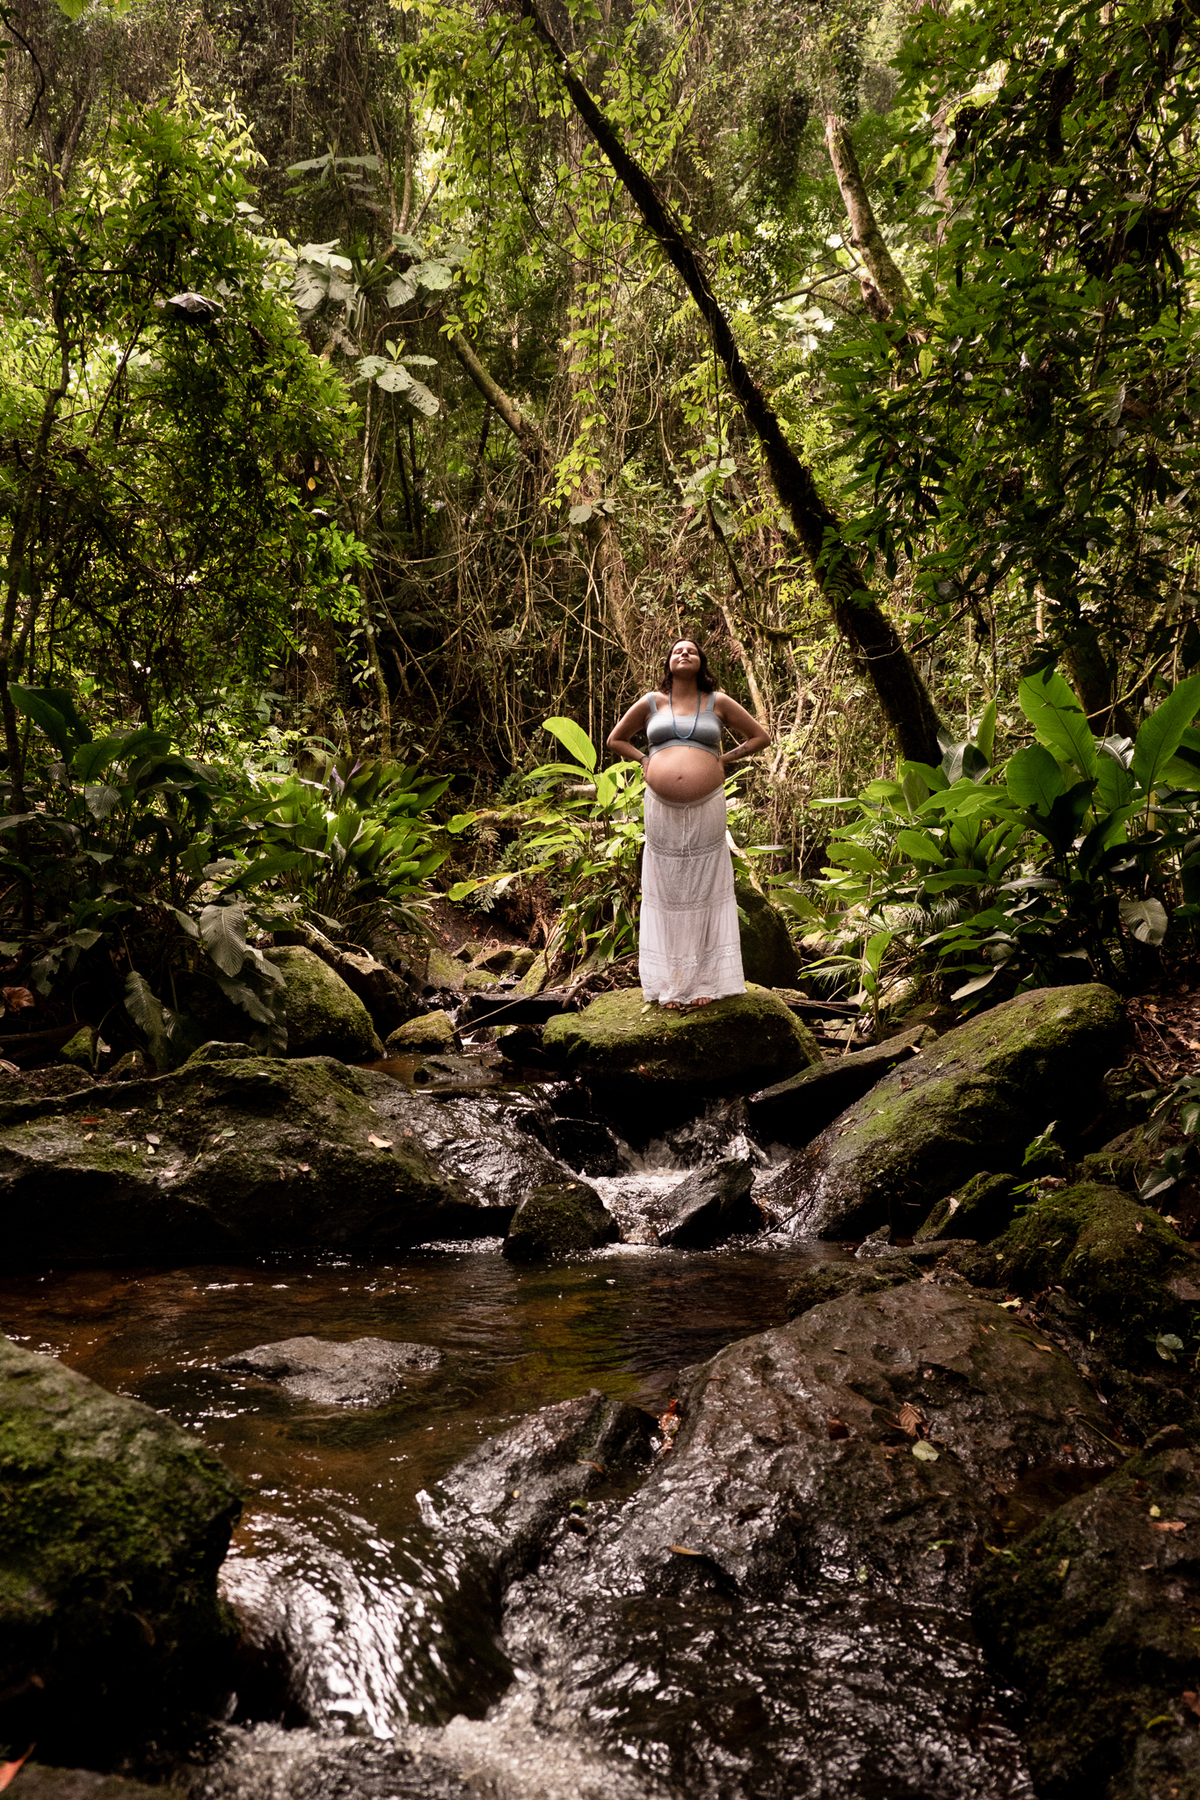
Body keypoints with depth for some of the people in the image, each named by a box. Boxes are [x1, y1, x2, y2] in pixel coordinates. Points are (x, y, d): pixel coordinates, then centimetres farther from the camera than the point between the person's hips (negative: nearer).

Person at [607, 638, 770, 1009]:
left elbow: (760, 737, 14)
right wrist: (646, 760, 7)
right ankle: (670, 983, 9)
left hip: (705, 809, -1)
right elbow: (616, 739, 21)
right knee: (667, 893, 3)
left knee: (704, 891, 2)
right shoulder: (650, 703, 9)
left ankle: (704, 981, 7)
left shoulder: (718, 702, 7)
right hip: (662, 810, 1)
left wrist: (724, 760, 5)